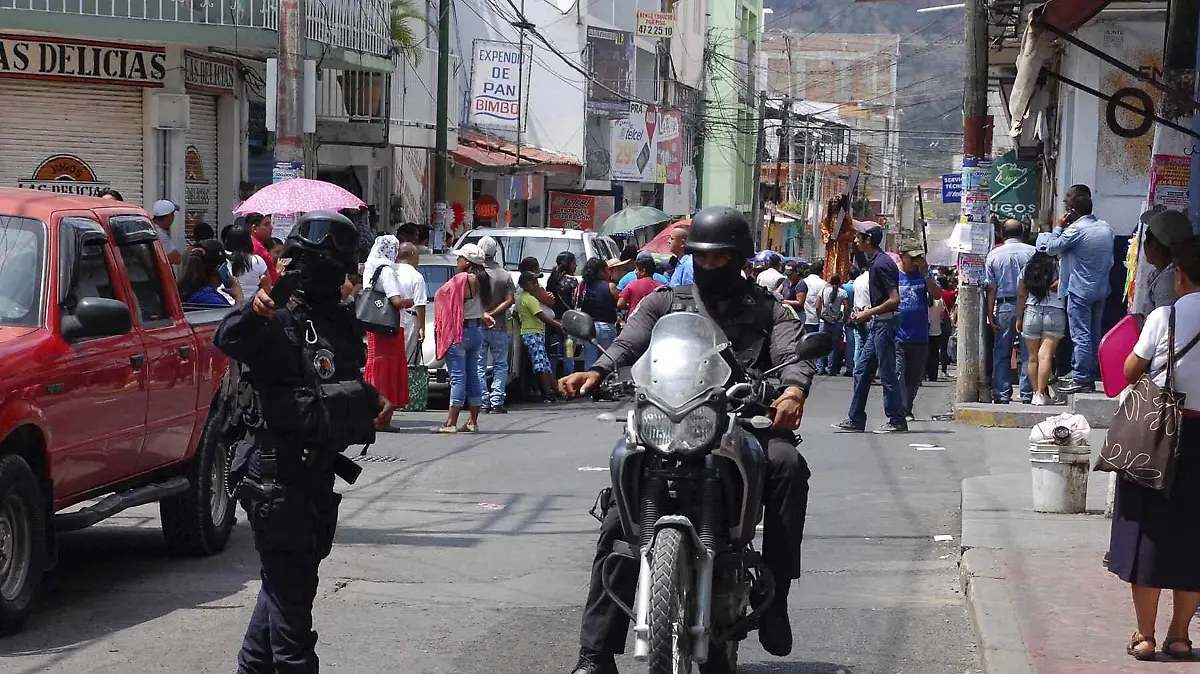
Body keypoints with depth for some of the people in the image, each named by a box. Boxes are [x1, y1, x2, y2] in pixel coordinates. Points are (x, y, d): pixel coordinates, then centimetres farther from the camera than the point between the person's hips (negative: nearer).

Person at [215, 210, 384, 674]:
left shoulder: (343, 323, 13)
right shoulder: (280, 322, -13)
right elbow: (227, 340, -34)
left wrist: (368, 402, 10)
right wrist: (252, 311, -52)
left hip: (317, 470, 9)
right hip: (277, 472, -9)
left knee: (287, 579, 17)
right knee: (291, 583, -6)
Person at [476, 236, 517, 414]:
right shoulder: (505, 276, 2)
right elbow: (509, 300, -6)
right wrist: (491, 314, -9)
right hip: (499, 327, 1)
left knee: (479, 367, 4)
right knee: (500, 366, 8)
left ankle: (483, 402, 0)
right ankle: (496, 402, 1)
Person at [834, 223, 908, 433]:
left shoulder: (882, 264, -17)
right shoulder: (874, 262, 13)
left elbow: (894, 299, -21)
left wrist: (869, 313, -15)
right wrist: (864, 313, 13)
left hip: (885, 323, -10)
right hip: (877, 324, 10)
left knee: (887, 372, -4)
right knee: (862, 370, 10)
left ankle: (897, 420, 2)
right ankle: (855, 420, 13)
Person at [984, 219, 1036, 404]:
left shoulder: (993, 255, 3)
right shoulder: (1033, 252, 0)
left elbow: (991, 288, 2)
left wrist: (990, 315, 4)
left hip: (1004, 307, 1)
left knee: (1001, 353, 7)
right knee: (1028, 352, 3)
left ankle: (1002, 394, 5)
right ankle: (1027, 394, 1)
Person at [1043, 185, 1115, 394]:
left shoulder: (1076, 229, -16)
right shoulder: (1106, 228, 8)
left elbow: (1052, 248, -8)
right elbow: (1110, 261, 14)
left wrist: (1058, 227, 4)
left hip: (1080, 290, -8)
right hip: (1101, 289, 8)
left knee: (1081, 336, -6)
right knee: (1095, 335, 12)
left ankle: (1081, 380, -6)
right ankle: (1092, 376, 16)